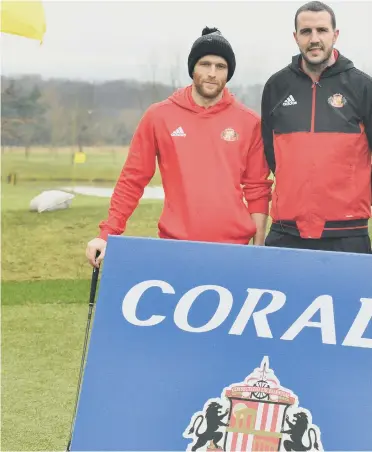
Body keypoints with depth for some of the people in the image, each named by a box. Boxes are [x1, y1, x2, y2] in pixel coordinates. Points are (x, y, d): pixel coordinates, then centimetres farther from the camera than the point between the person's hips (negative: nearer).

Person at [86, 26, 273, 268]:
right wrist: (107, 234, -3)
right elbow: (132, 180, 5)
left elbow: (257, 189, 8)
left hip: (234, 249, 0)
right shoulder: (159, 116, 4)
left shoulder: (249, 121, 5)